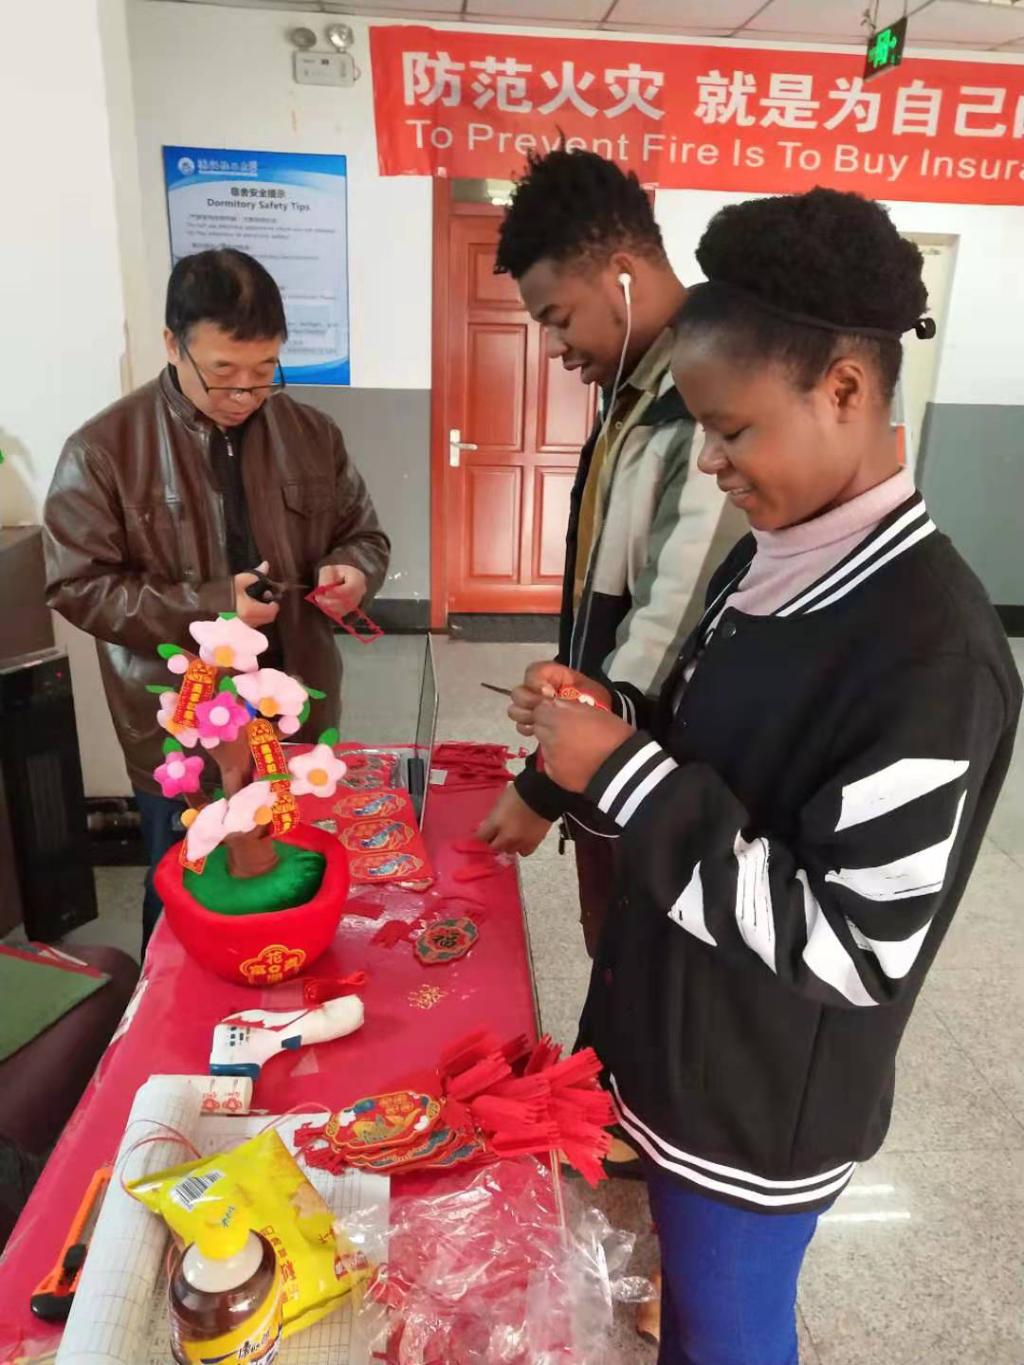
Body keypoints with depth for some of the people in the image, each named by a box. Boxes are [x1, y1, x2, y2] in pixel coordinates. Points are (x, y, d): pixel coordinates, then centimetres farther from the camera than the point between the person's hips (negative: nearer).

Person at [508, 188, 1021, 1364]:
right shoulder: (768, 562, -3)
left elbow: (855, 951, -27)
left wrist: (625, 772, -29)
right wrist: (615, 721, -10)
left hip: (765, 1101, -7)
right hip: (675, 1040, 7)